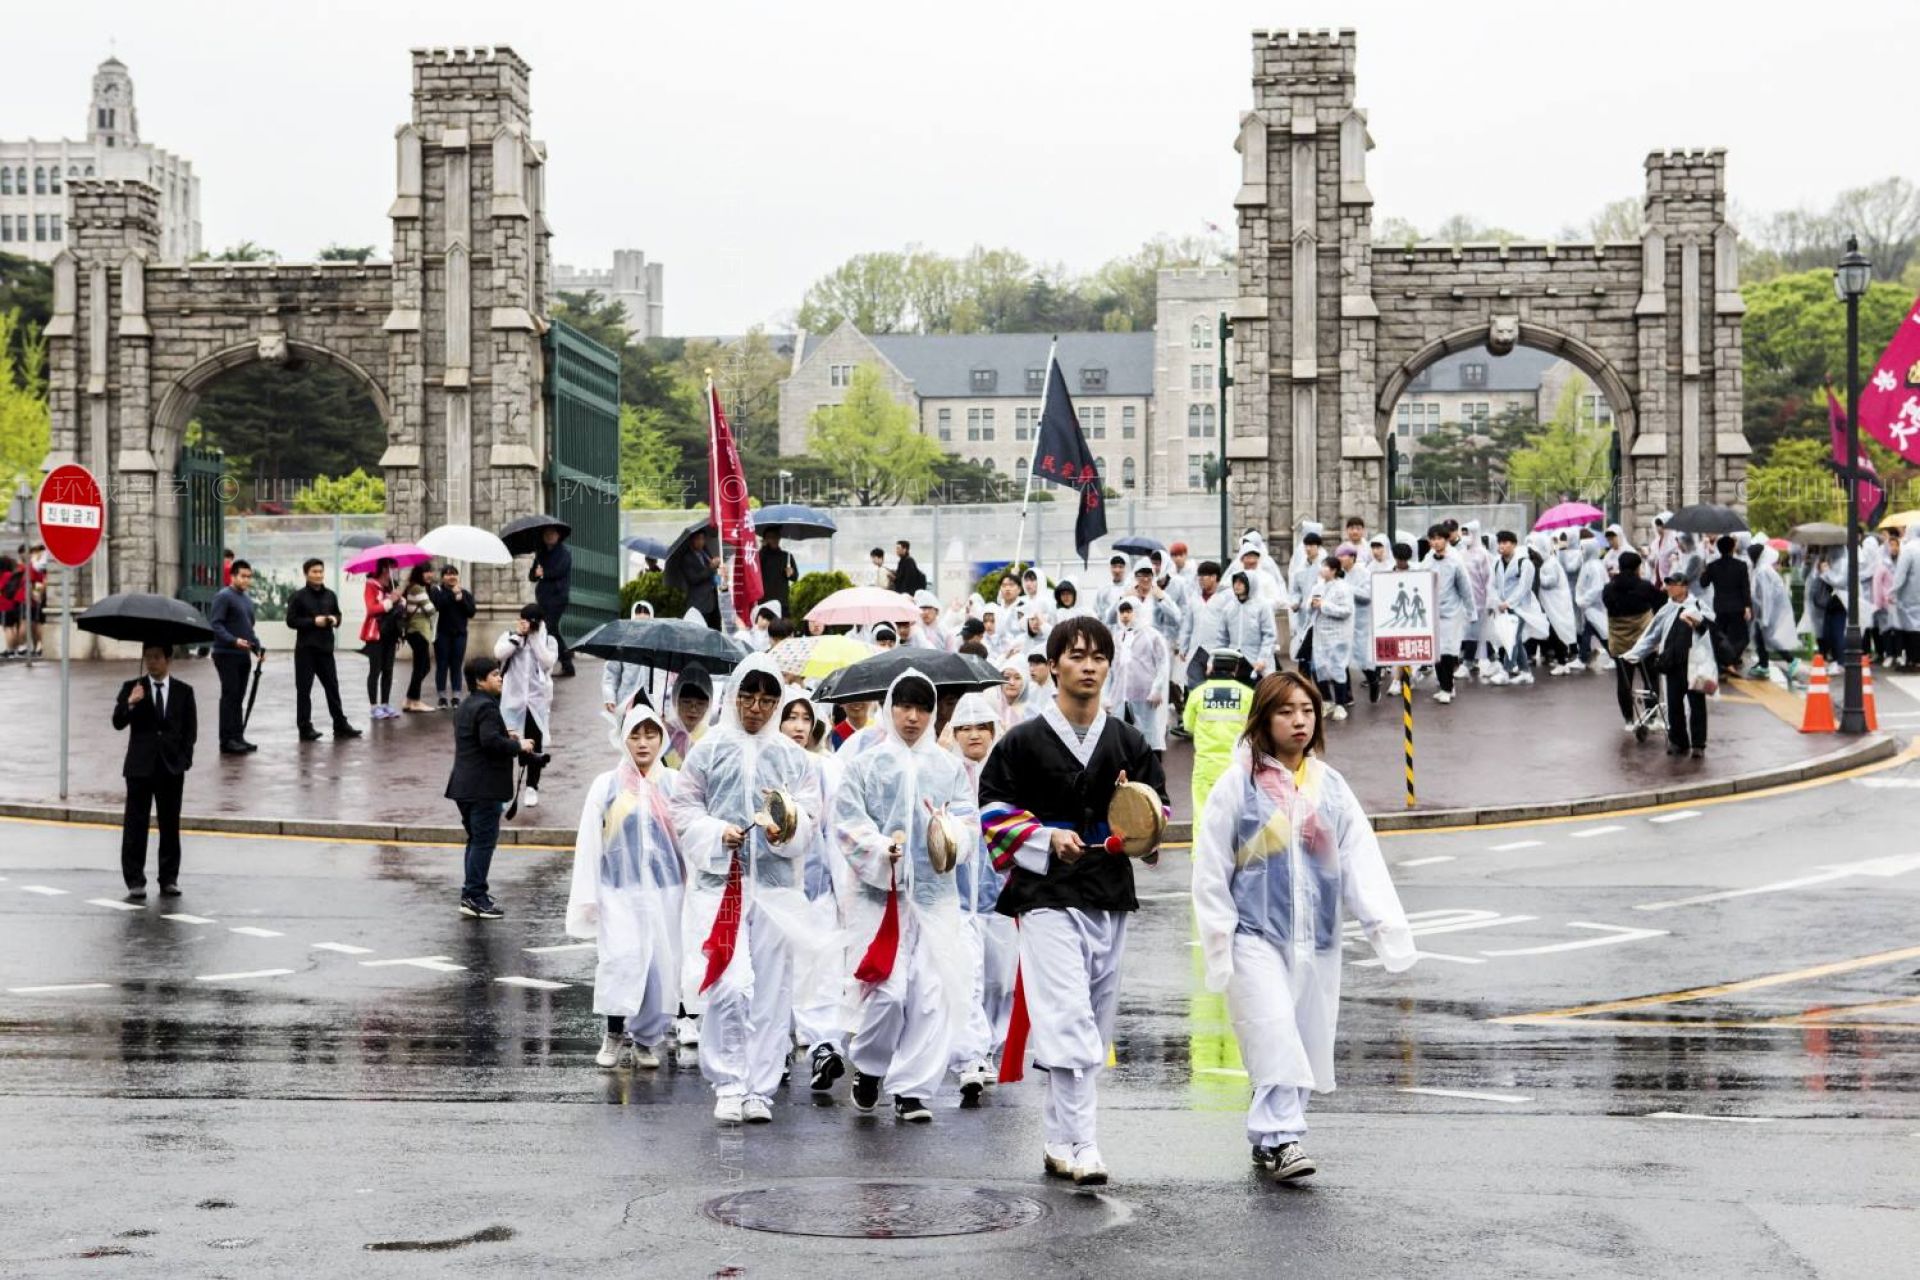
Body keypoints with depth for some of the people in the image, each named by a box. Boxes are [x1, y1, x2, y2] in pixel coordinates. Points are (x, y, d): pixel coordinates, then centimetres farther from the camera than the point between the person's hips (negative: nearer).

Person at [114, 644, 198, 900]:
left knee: (170, 825, 6)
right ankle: (135, 881, 1)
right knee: (135, 825, -1)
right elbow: (118, 722, -8)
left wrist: (184, 759, -5)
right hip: (140, 766, -1)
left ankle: (169, 879, 14)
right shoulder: (132, 688, 2)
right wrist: (130, 704, -26)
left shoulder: (184, 691, 5)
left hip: (172, 767, 1)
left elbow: (190, 730, 6)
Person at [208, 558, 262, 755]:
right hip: (226, 655, -8)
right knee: (229, 696, -8)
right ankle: (227, 741, -6)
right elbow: (215, 624, -18)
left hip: (243, 656, 8)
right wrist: (234, 641, -28)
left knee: (239, 698, 10)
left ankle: (238, 737, 15)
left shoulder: (247, 600, 18)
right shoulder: (223, 596, -9)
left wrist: (258, 647, 10)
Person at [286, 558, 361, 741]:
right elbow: (291, 620, -8)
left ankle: (340, 725, 15)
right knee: (304, 689, 0)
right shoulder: (298, 596, -5)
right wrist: (313, 622, -17)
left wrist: (335, 620, -4)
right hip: (305, 649, -5)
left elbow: (337, 615, 19)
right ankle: (305, 728, 4)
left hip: (325, 647, 5)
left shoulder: (330, 595, 9)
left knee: (332, 686, 9)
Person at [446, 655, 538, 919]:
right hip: (485, 787, -10)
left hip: (465, 786, 10)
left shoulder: (467, 706, 16)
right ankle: (474, 897, -5)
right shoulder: (486, 707, -16)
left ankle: (472, 894, 23)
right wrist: (518, 746, -14)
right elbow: (491, 741, -27)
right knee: (484, 840, -5)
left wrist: (505, 736, 16)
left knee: (476, 840, 18)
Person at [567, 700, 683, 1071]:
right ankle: (614, 1034, -4)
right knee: (621, 956, -18)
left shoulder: (676, 784, 4)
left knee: (661, 966, 1)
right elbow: (589, 843, 5)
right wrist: (585, 898, 3)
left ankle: (645, 1040, 17)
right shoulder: (607, 785, 4)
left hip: (665, 890, 1)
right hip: (619, 890, -1)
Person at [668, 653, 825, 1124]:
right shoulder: (709, 750, 8)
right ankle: (728, 1085, -1)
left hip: (776, 885, 1)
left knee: (771, 989, 2)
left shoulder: (792, 757, 10)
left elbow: (809, 817, 4)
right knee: (727, 987, -10)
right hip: (719, 882, -1)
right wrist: (717, 833, -10)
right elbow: (683, 810, 7)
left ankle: (760, 1090, 10)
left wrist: (786, 826, -17)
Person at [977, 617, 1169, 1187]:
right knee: (1068, 1022, -16)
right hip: (1047, 898, -5)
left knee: (1095, 1026, 10)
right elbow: (994, 809, 0)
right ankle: (1080, 1146, -17)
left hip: (1112, 894, 5)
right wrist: (1046, 839, -14)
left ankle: (1059, 1141, 21)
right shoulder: (1023, 743, 0)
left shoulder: (1129, 744, 11)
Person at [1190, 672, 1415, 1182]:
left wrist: (1389, 928, -8)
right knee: (1275, 1038, -18)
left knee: (1309, 1043, 7)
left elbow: (1362, 862, 3)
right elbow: (1211, 872, -3)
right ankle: (1281, 1138, -14)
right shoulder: (1238, 785, -4)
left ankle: (1267, 1139, 20)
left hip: (1318, 939, 5)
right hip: (1257, 935, -4)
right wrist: (1218, 947, -7)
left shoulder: (1330, 787, 9)